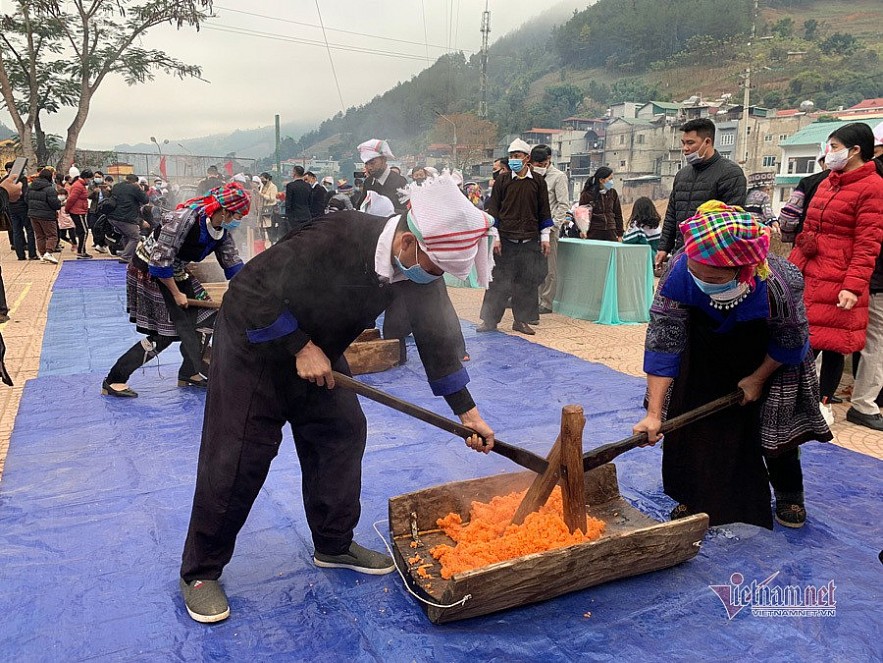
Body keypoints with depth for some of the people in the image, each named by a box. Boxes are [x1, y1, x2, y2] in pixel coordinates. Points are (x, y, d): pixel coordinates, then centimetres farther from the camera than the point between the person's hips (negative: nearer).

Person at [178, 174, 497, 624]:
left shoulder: (417, 262, -15)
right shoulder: (335, 239, -36)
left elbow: (434, 335, -8)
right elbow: (255, 292, -29)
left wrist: (468, 413, -6)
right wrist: (301, 347, -24)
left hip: (317, 349, 7)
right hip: (254, 339, -7)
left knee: (343, 433, 6)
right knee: (236, 457, -5)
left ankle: (334, 545, 25)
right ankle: (200, 571, 13)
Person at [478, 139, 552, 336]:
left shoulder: (538, 182, 7)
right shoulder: (502, 181, 4)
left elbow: (544, 211, 10)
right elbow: (493, 210, 4)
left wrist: (545, 237, 6)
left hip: (530, 241, 2)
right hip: (506, 240, -1)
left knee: (528, 282, 4)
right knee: (500, 281, 0)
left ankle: (521, 320, 16)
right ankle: (490, 319, 9)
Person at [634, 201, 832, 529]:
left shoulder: (777, 283, -41)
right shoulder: (678, 272, -39)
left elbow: (791, 342, -19)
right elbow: (663, 341, -35)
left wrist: (758, 378, -8)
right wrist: (654, 413, -37)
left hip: (765, 356, -1)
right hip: (706, 351, 2)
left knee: (774, 424, 6)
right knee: (691, 417, 2)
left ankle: (789, 495, 33)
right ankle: (695, 497, 23)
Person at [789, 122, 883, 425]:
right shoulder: (826, 184, 14)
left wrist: (853, 286, -21)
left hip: (836, 284, -6)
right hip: (806, 275, 7)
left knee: (832, 344, 5)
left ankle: (824, 403, 19)